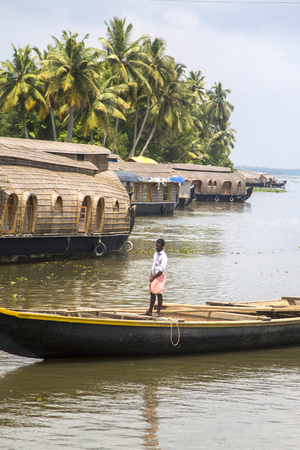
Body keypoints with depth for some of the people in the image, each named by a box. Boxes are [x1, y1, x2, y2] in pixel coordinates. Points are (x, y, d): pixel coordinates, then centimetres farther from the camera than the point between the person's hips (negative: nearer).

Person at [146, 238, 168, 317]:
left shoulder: (163, 256, -16)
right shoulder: (156, 253, 11)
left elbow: (161, 270, -19)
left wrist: (153, 277, -17)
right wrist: (151, 274, 5)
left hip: (160, 276, -8)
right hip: (154, 276, 8)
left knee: (159, 294, -2)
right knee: (152, 293, 11)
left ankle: (158, 312, 4)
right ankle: (150, 311, 18)